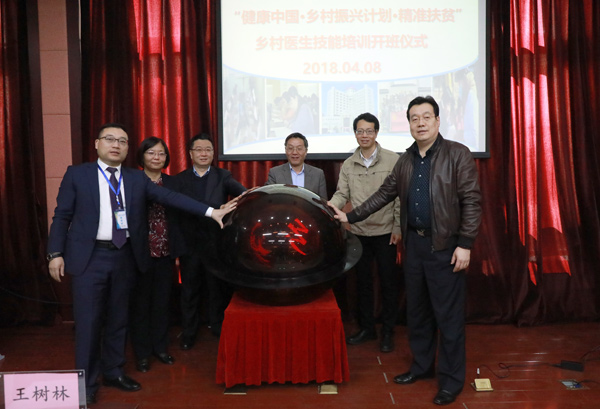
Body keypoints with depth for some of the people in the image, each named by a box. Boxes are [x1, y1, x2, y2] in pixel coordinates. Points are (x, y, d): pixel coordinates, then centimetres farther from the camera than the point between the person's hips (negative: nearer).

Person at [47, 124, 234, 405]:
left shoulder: (137, 179, 7)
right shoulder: (77, 174, 2)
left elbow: (171, 198, -2)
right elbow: (62, 216, 2)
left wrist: (210, 211, -11)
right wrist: (56, 253, -7)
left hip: (125, 256, 3)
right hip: (89, 257, -3)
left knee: (118, 318, 14)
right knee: (88, 321, 2)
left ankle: (113, 372, 31)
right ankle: (86, 383, 18)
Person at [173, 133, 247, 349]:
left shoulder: (223, 176, 2)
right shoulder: (179, 179, 4)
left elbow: (239, 190, -17)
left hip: (216, 242, 0)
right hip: (189, 243, 1)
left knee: (219, 288, 12)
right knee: (189, 290, 13)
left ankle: (219, 328, 31)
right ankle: (189, 332, 30)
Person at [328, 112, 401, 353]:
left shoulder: (392, 160, -4)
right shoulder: (348, 165, 5)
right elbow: (342, 194, 2)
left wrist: (398, 227, -8)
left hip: (385, 231, -3)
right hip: (359, 232, 3)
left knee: (388, 282, 5)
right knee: (363, 281, 13)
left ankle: (387, 331, 20)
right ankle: (366, 328, 28)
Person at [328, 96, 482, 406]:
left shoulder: (458, 154, -7)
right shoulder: (406, 160, 10)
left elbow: (471, 201, -11)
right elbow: (384, 194, 14)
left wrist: (465, 244, -16)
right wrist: (350, 217, 10)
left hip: (445, 246, -6)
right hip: (414, 243, 6)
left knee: (448, 315, 2)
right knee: (416, 310, 15)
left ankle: (452, 379, 18)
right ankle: (421, 366, 32)